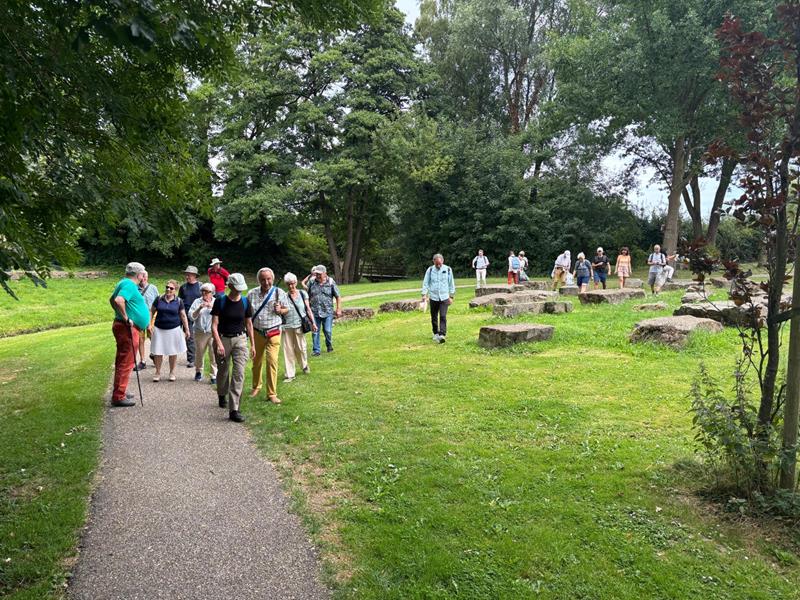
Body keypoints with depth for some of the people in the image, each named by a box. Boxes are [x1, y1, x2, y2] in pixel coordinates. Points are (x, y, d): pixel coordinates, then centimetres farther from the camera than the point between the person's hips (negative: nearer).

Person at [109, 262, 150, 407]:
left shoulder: (124, 283, 16)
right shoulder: (129, 285, -15)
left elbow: (112, 299, 30)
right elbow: (119, 300, -32)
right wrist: (126, 318, -23)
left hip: (124, 327, 11)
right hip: (128, 328, -11)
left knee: (122, 361, 19)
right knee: (126, 363, -7)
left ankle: (119, 391, 30)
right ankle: (118, 397, -3)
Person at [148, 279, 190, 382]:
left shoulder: (178, 301, 0)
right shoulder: (159, 299, 1)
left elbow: (183, 316, 5)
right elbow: (152, 311, 7)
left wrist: (187, 329, 3)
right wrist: (150, 324, -3)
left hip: (173, 329, 0)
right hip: (159, 329, 0)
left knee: (173, 352, 8)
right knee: (158, 352, 2)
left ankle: (172, 372, 22)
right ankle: (158, 372, 16)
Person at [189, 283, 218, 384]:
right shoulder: (197, 302, 8)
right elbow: (191, 316, -1)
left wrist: (212, 306, -17)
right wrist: (199, 308, -14)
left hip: (213, 332, -1)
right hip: (200, 332, 2)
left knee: (214, 354, -8)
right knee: (199, 353, 10)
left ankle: (214, 375, -3)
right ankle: (198, 372, 30)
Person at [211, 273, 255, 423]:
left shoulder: (245, 302, 0)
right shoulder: (220, 301, -8)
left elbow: (249, 324, 10)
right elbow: (214, 325, -10)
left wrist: (252, 344, 10)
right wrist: (219, 343, -20)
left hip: (240, 339, 1)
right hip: (223, 339, -1)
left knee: (239, 373, -10)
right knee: (223, 372, 14)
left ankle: (234, 409, -10)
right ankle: (222, 396, 45)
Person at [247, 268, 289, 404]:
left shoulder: (279, 292, -3)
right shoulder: (251, 294, 0)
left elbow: (287, 309, 6)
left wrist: (280, 310, -16)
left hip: (273, 332, -2)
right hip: (256, 332, 2)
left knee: (272, 361, -10)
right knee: (256, 361, 14)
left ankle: (272, 394, -1)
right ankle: (256, 387, 38)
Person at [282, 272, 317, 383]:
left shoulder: (302, 294, 3)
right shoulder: (284, 296, 1)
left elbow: (308, 309, 6)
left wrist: (313, 323, 3)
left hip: (299, 325, 0)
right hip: (287, 326, 0)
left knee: (300, 347, 9)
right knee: (288, 350, 1)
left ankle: (305, 365, 38)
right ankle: (289, 374, 8)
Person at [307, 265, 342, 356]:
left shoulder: (331, 282, -1)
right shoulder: (311, 282, 2)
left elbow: (338, 297, 4)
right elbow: (307, 296, 10)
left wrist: (338, 309, 0)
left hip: (327, 312, -1)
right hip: (314, 312, 1)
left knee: (328, 331, 0)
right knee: (315, 332, 3)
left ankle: (329, 345, 29)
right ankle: (316, 350, 14)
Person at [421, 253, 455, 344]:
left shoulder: (448, 269, -1)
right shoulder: (430, 270, -1)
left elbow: (451, 283, 6)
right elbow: (425, 283, 1)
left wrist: (451, 296, 5)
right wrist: (424, 295, -11)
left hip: (444, 297, -1)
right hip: (433, 297, 1)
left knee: (443, 316, -13)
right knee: (434, 317, 9)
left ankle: (442, 335, -16)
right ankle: (436, 334, 25)